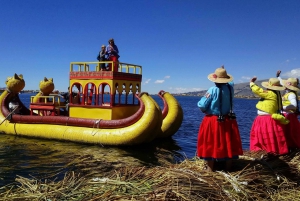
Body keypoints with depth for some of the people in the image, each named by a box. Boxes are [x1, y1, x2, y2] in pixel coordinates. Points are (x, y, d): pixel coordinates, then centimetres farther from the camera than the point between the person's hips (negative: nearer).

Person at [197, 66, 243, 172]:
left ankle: (210, 168, 9)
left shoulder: (213, 90, -16)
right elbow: (230, 82, 25)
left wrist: (206, 110, 6)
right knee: (228, 144, 13)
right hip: (228, 121, 5)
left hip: (212, 121, -5)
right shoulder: (230, 87, -1)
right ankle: (228, 167, 24)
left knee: (210, 144, 4)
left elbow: (202, 105, -15)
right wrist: (224, 72, 36)